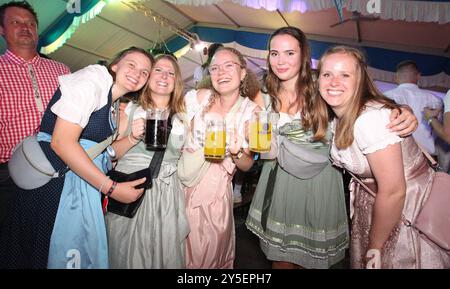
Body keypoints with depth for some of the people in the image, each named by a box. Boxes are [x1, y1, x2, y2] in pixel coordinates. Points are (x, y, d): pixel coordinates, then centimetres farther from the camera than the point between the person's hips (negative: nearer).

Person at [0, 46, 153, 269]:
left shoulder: (115, 104, 15)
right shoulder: (94, 77, -12)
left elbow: (103, 153, 13)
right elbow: (61, 142, -22)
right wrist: (111, 187, -21)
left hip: (85, 181, 8)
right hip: (55, 179, -8)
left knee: (81, 254, 13)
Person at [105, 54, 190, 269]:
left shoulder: (182, 117, 10)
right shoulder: (131, 109, 3)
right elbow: (111, 153, 0)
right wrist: (132, 138, -14)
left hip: (168, 195, 2)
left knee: (166, 255, 8)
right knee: (129, 255, 7)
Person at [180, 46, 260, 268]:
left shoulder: (251, 112, -8)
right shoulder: (196, 98, -9)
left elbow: (247, 165, -3)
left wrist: (236, 153, -23)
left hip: (215, 193, 0)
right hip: (181, 184, 1)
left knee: (209, 254, 13)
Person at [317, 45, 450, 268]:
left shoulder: (371, 118, -30)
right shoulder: (337, 116, -5)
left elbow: (394, 191, -28)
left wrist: (375, 248, -17)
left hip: (408, 202, -7)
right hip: (373, 198, 7)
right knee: (362, 262, 23)